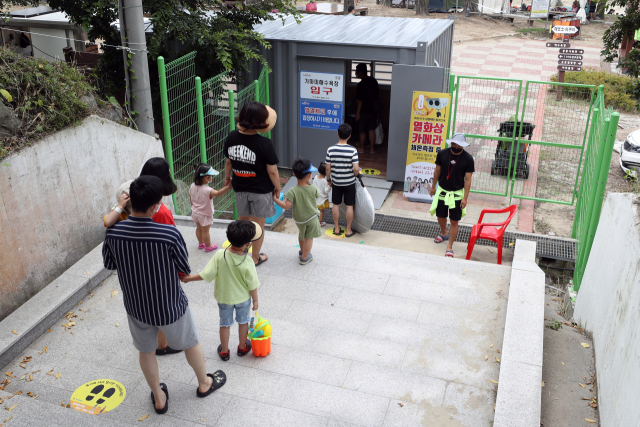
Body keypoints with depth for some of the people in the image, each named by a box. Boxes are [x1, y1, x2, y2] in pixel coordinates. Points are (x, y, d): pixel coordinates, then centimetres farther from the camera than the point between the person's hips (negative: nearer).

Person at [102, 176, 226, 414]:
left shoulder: (113, 233, -21)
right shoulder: (170, 235, -32)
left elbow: (109, 264, -2)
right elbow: (185, 269, -16)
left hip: (136, 307, 3)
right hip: (170, 307, -3)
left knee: (146, 351, 27)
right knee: (191, 344, 25)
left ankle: (159, 398, 46)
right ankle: (204, 384, 50)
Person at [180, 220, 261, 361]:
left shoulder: (219, 256, -28)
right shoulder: (247, 263, -29)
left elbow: (206, 275, -23)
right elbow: (252, 286, -18)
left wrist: (189, 278, -8)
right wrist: (255, 300, -1)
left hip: (223, 297, 1)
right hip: (243, 298, -1)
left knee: (225, 323, 22)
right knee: (243, 322, 25)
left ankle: (224, 351, 38)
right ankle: (242, 348, 43)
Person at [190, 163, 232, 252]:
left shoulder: (192, 186, -12)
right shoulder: (207, 190, -35)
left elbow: (191, 199, 2)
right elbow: (218, 193, -53)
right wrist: (227, 187, -63)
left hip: (195, 212, 7)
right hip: (204, 215, -7)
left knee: (198, 228, 25)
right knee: (205, 231, 12)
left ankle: (201, 243, 45)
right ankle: (208, 246, 32)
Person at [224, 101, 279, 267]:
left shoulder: (232, 137, -10)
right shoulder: (264, 144, -25)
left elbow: (228, 162, 4)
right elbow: (272, 171, -17)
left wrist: (227, 177, 22)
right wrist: (277, 188, 0)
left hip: (240, 188, 4)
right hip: (261, 191, -4)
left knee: (243, 220, 25)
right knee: (258, 225, 13)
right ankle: (255, 258, 29)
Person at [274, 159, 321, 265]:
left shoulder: (293, 191, -27)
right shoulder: (313, 188, -22)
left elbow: (286, 206, -29)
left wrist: (275, 199, -22)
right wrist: (309, 183, 4)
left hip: (299, 219, 1)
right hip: (312, 217, -1)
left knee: (301, 234, 27)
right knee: (309, 237, 14)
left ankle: (302, 251, 47)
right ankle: (304, 257, 23)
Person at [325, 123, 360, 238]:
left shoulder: (330, 149, -13)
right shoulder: (352, 150, -19)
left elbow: (328, 168, -7)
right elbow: (356, 169, -20)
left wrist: (329, 179, 9)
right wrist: (355, 174, 3)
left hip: (336, 182, 2)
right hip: (349, 182, -2)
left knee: (336, 205, 16)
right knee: (349, 206, 11)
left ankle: (336, 228, 26)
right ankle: (348, 230, 19)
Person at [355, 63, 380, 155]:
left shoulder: (360, 85, -18)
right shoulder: (374, 81, 2)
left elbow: (360, 101, -17)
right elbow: (377, 95, 11)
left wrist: (357, 113, -9)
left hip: (364, 111, -6)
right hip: (373, 110, 6)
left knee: (362, 131, 9)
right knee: (372, 130, 11)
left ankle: (361, 148, 20)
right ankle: (372, 148, 14)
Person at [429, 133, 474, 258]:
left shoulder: (468, 158, -13)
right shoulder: (442, 154, -6)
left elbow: (468, 179, -10)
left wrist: (465, 198, -12)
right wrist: (433, 187, 15)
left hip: (457, 193, -3)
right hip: (442, 191, 3)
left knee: (454, 221, 0)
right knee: (440, 216, 17)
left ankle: (449, 247, 11)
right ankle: (444, 233, 48)